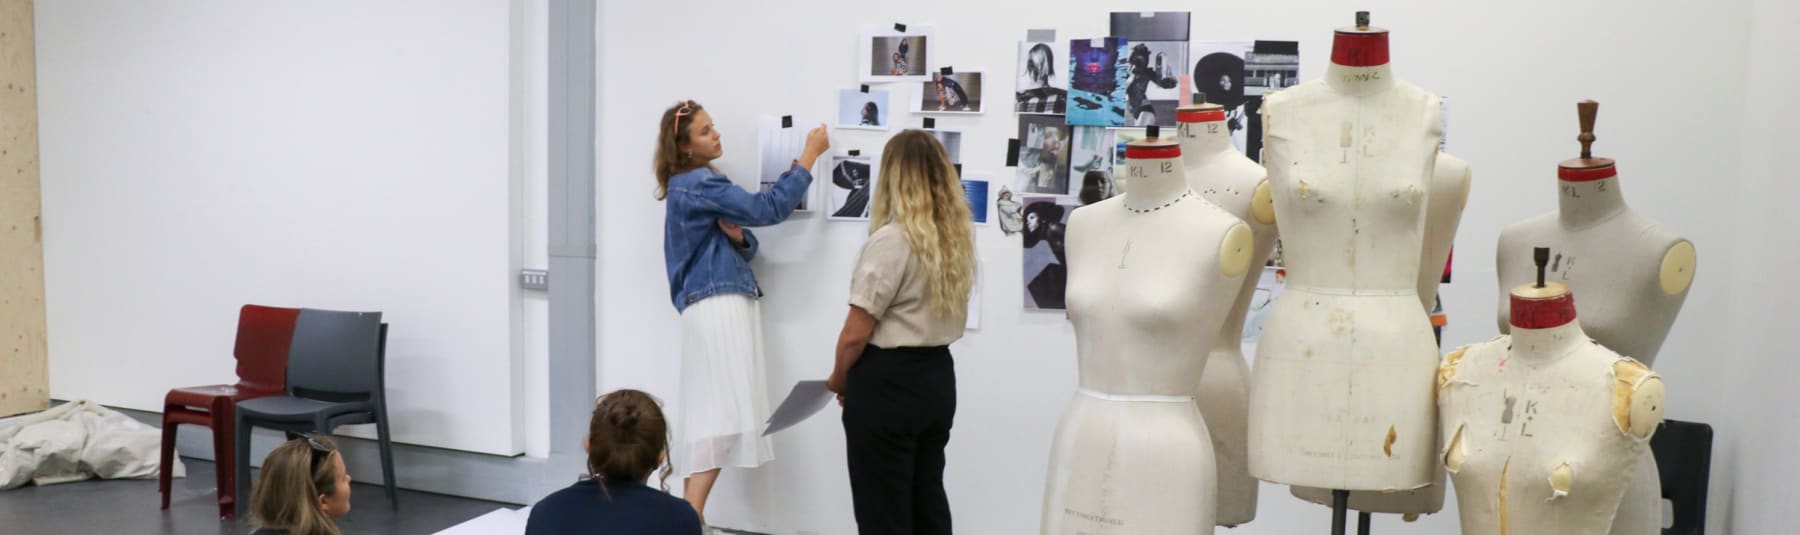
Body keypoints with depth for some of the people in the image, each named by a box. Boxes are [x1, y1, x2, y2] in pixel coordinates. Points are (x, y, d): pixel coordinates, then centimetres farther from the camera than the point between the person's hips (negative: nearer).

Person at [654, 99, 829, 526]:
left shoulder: (701, 184, 21)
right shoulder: (696, 185, -10)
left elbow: (743, 251, 20)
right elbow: (768, 209, -18)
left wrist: (737, 236, -4)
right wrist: (808, 156, -11)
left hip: (723, 304, 9)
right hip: (717, 306, -9)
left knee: (708, 412, 6)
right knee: (723, 411, -13)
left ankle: (688, 515, 8)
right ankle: (690, 517, -12)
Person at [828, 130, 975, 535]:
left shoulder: (891, 240, -18)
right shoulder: (958, 237, 5)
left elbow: (856, 334, -16)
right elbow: (944, 314, 8)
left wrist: (840, 380, 4)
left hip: (887, 383, -7)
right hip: (937, 377, 7)